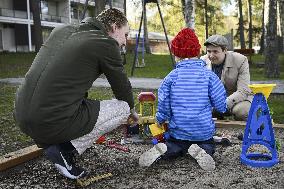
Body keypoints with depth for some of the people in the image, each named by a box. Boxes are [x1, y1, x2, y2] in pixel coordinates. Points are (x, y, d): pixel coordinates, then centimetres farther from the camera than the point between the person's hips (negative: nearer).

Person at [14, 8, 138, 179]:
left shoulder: (61, 30, 17)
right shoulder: (106, 44, -3)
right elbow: (122, 87, 8)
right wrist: (132, 111, 29)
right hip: (52, 123, -8)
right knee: (123, 107, 6)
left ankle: (52, 141, 16)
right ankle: (65, 149, 0)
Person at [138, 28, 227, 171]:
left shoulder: (171, 77, -6)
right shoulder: (209, 75, -7)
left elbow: (163, 107, -4)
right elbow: (221, 106, -6)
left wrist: (160, 120, 16)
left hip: (178, 131, 1)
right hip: (204, 132, 0)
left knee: (173, 147, 25)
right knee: (209, 147, 25)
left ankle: (163, 149, -9)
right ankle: (200, 151, -10)